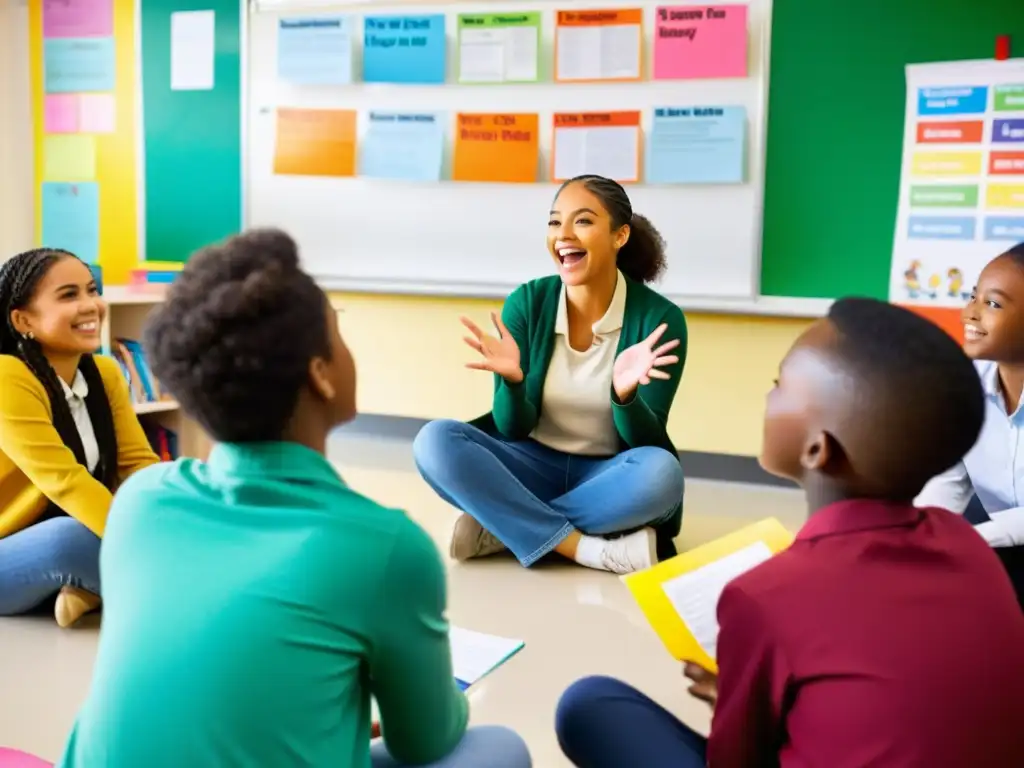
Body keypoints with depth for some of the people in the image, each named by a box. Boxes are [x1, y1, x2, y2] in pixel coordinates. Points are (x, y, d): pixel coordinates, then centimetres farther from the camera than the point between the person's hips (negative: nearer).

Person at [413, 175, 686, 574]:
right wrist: (512, 380, -30)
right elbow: (512, 429, -8)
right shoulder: (526, 302, -9)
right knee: (435, 441, -24)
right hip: (535, 466, 2)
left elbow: (647, 441, -14)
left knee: (661, 472, -35)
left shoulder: (659, 317, -14)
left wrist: (625, 394, -35)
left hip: (609, 477, -1)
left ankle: (499, 527, -21)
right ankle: (591, 548, -27)